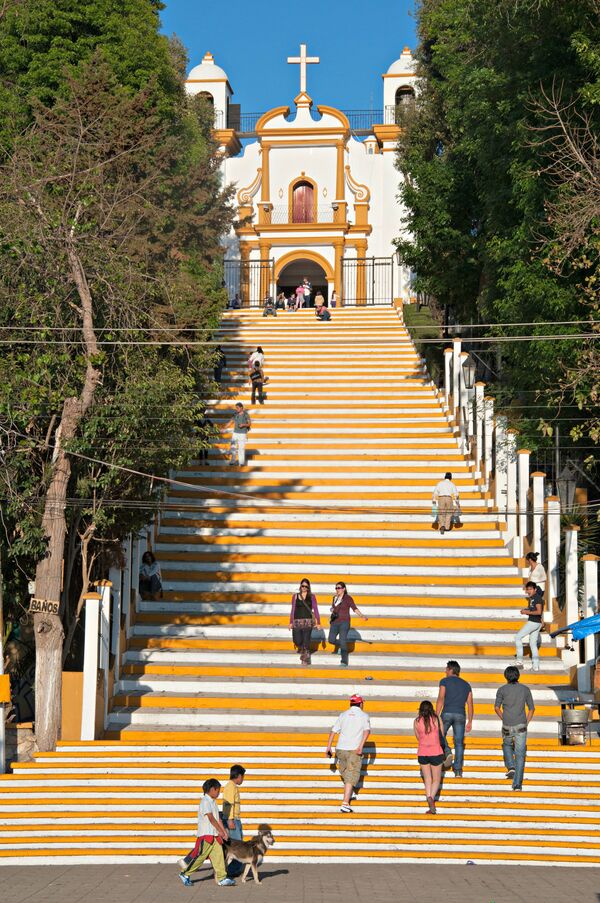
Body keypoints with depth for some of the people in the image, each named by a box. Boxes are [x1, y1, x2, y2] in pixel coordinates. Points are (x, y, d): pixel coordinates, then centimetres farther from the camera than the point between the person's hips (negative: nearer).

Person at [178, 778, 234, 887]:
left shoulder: (213, 802, 16)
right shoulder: (205, 801, -13)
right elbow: (211, 818, -17)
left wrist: (224, 831, 7)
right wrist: (221, 831, -17)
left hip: (215, 834, 8)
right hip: (206, 834, -8)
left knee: (218, 856, 1)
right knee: (201, 856, -4)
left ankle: (222, 878, 1)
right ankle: (185, 874, 9)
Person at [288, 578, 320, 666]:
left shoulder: (311, 596, 4)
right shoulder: (295, 596, 8)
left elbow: (315, 609, 4)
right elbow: (293, 610, 11)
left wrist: (318, 622, 0)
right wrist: (291, 622, 8)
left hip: (308, 621, -2)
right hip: (297, 621, 2)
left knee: (306, 641, -5)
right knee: (297, 641, -3)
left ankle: (306, 659, 5)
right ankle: (302, 649, 31)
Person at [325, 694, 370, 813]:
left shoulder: (343, 714, 14)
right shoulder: (364, 715, 6)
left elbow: (333, 731, 6)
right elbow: (367, 730, -12)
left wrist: (328, 747, 5)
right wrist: (361, 746, -21)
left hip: (340, 749, 4)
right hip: (354, 750, -4)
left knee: (345, 772, 24)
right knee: (351, 776, -6)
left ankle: (347, 796, 38)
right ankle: (345, 803, -18)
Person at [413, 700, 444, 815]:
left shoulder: (416, 721, -2)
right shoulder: (437, 719, -5)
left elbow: (418, 737, 8)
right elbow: (442, 735, 7)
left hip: (422, 753, 1)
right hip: (436, 753, -1)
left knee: (427, 780, 12)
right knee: (436, 780, 10)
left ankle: (431, 807, 3)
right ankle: (431, 797, -19)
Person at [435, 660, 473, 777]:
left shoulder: (445, 681, 7)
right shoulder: (466, 685, 19)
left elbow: (441, 699, -5)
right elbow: (470, 704, 13)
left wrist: (436, 716, -7)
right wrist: (470, 722, 15)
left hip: (447, 713, -3)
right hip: (461, 715, 3)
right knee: (459, 743, 4)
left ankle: (445, 752, -11)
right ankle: (458, 770, -2)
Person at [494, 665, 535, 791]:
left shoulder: (502, 690, 0)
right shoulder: (525, 689, 6)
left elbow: (497, 708, -6)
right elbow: (532, 708, 7)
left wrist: (504, 719, 8)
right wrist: (526, 723, 13)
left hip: (507, 727, 0)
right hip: (521, 727, 0)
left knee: (507, 745, 30)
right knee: (520, 755, 3)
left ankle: (510, 767, 8)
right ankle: (517, 784, -4)